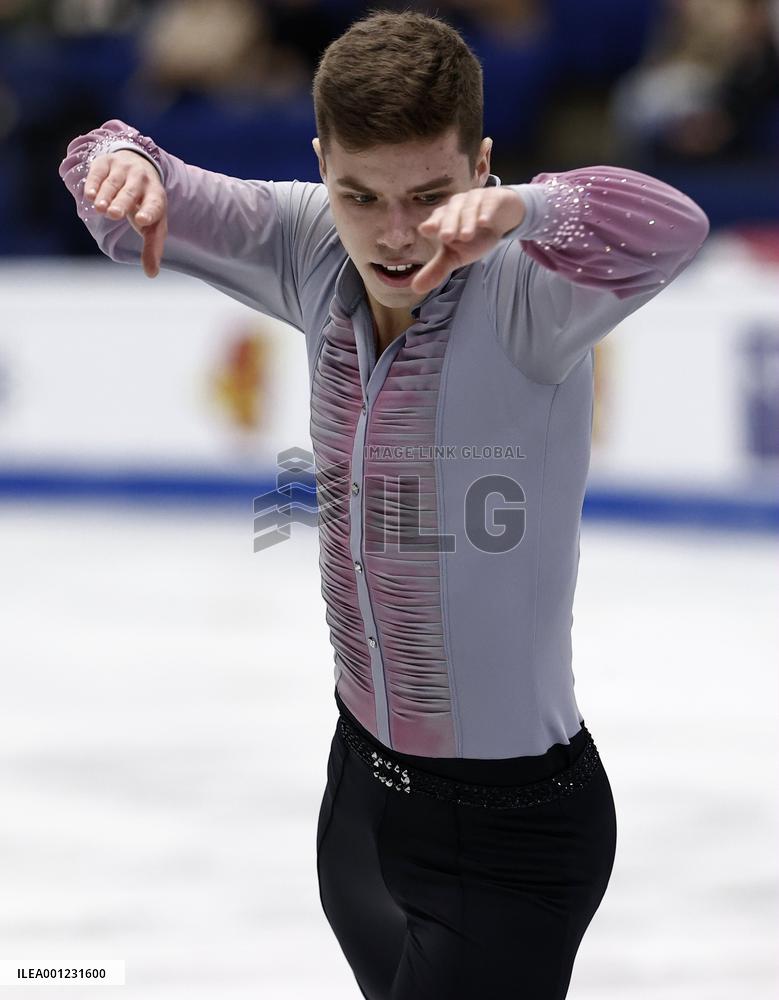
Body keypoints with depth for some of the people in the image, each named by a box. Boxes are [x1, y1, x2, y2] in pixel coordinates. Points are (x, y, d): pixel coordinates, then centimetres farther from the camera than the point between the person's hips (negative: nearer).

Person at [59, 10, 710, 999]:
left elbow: (669, 229, -43)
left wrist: (520, 208, -62)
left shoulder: (522, 289, -23)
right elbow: (140, 197, 5)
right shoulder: (314, 255, -5)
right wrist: (119, 159, -20)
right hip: (362, 783, 7)